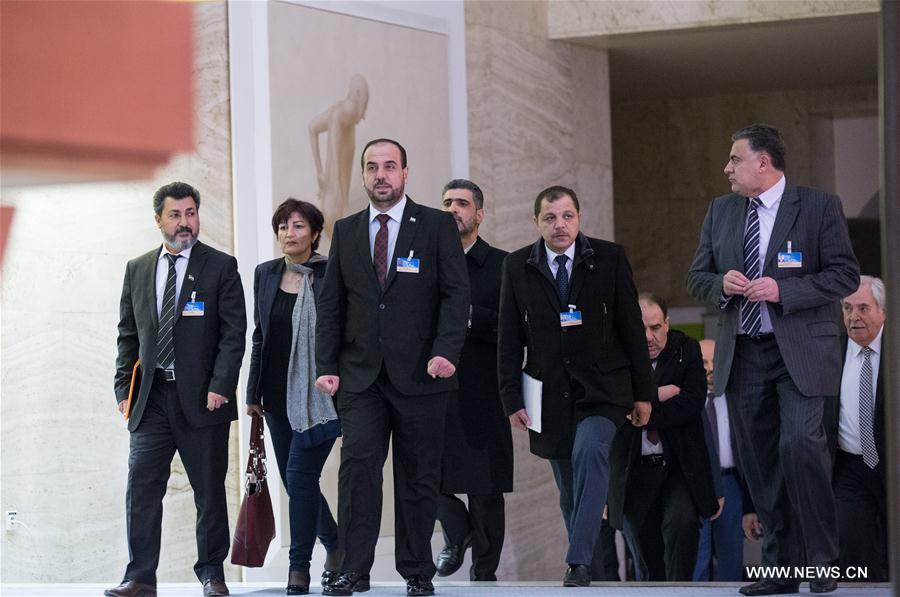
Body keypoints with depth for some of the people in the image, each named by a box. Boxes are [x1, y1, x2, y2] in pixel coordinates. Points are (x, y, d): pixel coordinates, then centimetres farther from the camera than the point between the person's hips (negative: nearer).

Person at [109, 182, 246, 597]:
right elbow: (128, 336, 14)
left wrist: (220, 387, -12)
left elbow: (233, 334, -3)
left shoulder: (221, 267, 2)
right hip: (150, 399, 3)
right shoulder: (137, 270, 13)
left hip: (202, 397, -3)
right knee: (141, 489, -3)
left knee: (210, 491, 4)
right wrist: (124, 389, 5)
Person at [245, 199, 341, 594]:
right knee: (294, 480, 10)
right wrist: (253, 393, 11)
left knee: (300, 474, -12)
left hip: (317, 394, -5)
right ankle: (334, 542, 31)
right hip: (278, 394, 5)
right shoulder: (265, 274, 7)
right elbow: (259, 335, 13)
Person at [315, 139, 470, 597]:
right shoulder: (346, 231, 12)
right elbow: (331, 305, 12)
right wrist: (326, 366, 2)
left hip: (420, 374, -2)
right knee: (357, 466, -10)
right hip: (361, 374, 2)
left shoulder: (437, 226, 2)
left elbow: (456, 295, -4)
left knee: (418, 475, 3)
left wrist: (446, 351, -17)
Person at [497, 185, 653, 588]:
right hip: (550, 395, 3)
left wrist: (642, 393, 2)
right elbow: (509, 340, 6)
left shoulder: (609, 259, 0)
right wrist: (512, 399, 0)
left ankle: (579, 561, -27)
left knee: (589, 451, -26)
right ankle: (587, 559, 22)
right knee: (569, 488, 7)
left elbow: (632, 328, 2)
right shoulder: (517, 267, 4)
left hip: (601, 388, -3)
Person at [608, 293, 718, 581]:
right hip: (634, 469, 1)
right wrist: (655, 396, -19)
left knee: (682, 522, -25)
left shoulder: (686, 349, 0)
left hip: (680, 467, -1)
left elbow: (692, 402, -13)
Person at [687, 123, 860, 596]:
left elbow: (845, 274, -6)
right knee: (758, 461, 5)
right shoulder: (720, 211, 13)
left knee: (800, 444, -21)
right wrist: (722, 283, -8)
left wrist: (783, 290, -17)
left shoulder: (819, 207, -2)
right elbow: (696, 277, 15)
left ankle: (821, 558, -8)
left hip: (801, 351, -5)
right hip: (743, 354, 5)